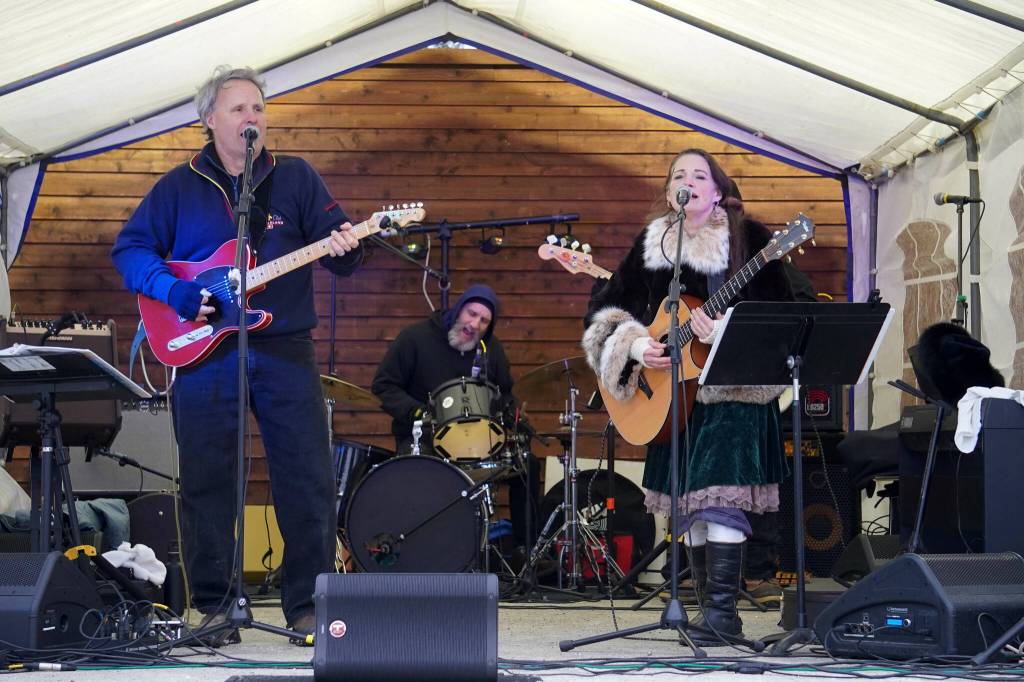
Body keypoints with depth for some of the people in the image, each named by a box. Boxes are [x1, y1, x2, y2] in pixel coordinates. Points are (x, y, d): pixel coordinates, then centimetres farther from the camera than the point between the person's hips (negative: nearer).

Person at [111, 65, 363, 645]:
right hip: (202, 354, 0)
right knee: (207, 482, 2)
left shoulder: (297, 179, 9)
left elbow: (339, 242, 5)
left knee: (309, 481, -2)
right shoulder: (180, 186, 8)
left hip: (285, 351, 0)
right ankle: (215, 608, 14)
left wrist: (346, 249, -19)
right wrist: (174, 291, -9)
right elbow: (130, 249, 7)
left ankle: (307, 606, 8)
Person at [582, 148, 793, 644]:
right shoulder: (650, 244, 10)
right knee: (685, 499, 7)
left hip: (733, 387, -5)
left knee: (718, 495, -15)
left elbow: (777, 309, -11)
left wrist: (724, 329, -26)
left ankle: (723, 611, -11)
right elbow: (606, 308, 11)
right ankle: (711, 602, 17)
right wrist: (637, 346, -6)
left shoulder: (746, 236, -3)